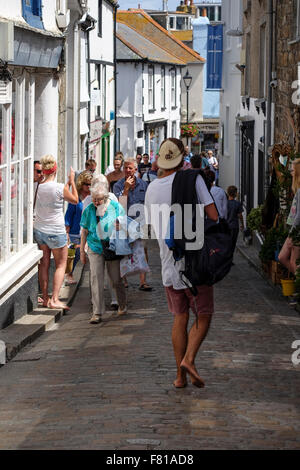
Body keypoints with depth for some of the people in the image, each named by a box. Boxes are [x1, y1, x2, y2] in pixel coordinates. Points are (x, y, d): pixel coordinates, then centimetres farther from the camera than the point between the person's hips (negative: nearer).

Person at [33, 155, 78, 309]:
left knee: (44, 264, 14)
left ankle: (45, 298, 16)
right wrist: (72, 181, 8)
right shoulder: (60, 188, -17)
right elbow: (75, 200, 1)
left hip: (39, 230, 4)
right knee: (61, 265, 7)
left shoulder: (38, 186, -5)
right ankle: (54, 299, -2)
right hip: (55, 232, -4)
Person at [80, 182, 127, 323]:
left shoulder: (116, 207, -5)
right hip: (95, 248, 1)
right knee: (96, 278, -8)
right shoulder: (89, 210, 0)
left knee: (116, 279, 6)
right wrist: (82, 250, 9)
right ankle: (97, 313, -6)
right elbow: (84, 231, 8)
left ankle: (122, 305, 31)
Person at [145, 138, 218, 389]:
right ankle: (189, 358, -15)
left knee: (180, 318, 11)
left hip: (169, 263, 4)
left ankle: (180, 375, 9)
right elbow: (213, 215, -12)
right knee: (203, 316, 5)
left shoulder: (152, 188, 6)